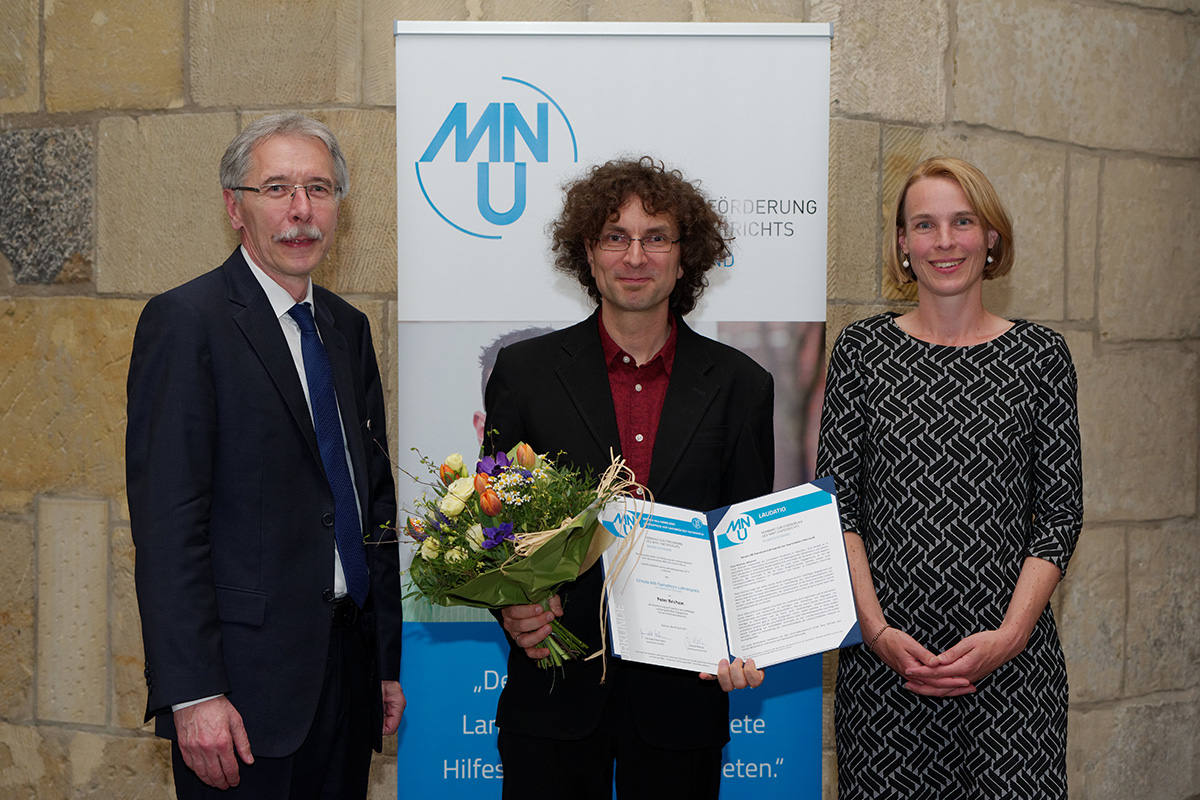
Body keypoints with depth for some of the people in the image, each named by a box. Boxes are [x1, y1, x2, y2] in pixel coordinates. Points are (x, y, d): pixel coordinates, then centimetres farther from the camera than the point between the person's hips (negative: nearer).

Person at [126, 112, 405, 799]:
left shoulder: (348, 328, 13)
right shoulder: (186, 322, -10)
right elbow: (167, 522, -15)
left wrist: (390, 661, 15)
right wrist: (192, 695, -20)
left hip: (349, 664, 7)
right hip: (247, 687, -6)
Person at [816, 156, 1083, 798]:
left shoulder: (1040, 355, 3)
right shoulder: (861, 349, 3)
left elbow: (1061, 512, 2)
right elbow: (836, 505, 2)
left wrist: (1008, 635, -10)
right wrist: (877, 629, -9)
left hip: (1012, 658, 0)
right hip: (882, 655, 0)